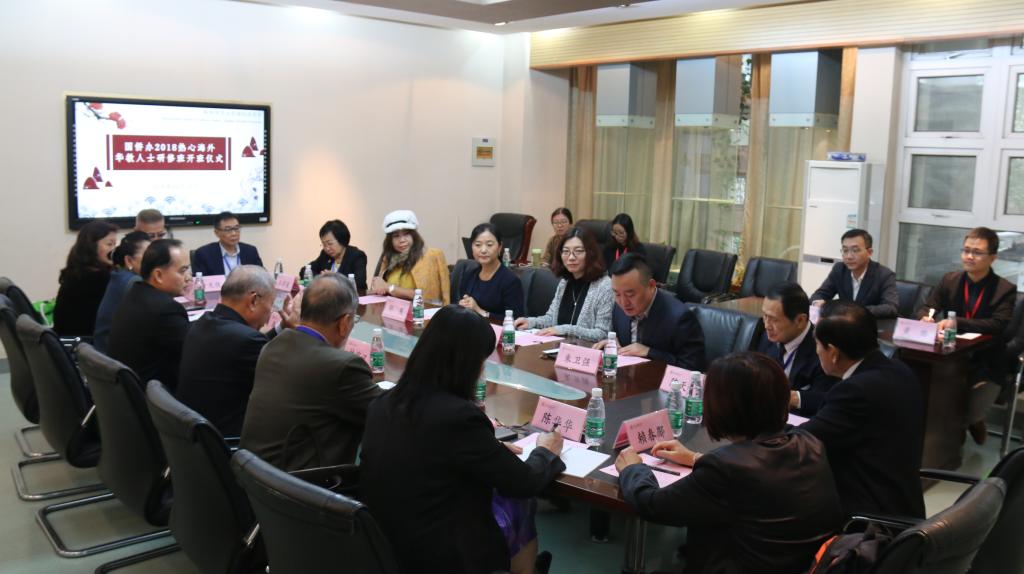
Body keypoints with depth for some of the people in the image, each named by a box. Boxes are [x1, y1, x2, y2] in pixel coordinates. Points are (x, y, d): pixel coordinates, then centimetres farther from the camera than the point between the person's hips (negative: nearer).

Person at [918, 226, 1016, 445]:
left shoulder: (1006, 290, -7)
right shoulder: (950, 280, 5)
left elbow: (998, 325, -21)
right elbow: (925, 308, 5)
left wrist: (957, 322, -32)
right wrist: (926, 318, -20)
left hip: (986, 366, -3)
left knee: (969, 412, -20)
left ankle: (972, 423, 20)